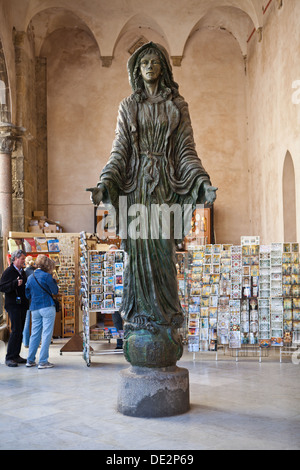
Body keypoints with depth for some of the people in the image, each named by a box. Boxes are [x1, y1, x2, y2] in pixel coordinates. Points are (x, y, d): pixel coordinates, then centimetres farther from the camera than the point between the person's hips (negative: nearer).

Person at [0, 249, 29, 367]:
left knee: (20, 331, 9)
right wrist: (15, 283, -25)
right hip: (13, 305, -8)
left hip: (22, 305, 8)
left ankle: (16, 356, 15)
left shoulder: (22, 271, 17)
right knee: (16, 330, -13)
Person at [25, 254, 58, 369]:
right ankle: (43, 361, -2)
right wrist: (53, 280, 8)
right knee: (46, 334, -2)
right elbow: (55, 291, -3)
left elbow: (27, 295, 16)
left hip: (34, 308, 6)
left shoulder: (30, 277, 10)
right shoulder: (46, 276, -9)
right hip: (47, 307, -6)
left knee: (35, 334, 13)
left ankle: (30, 360, 17)